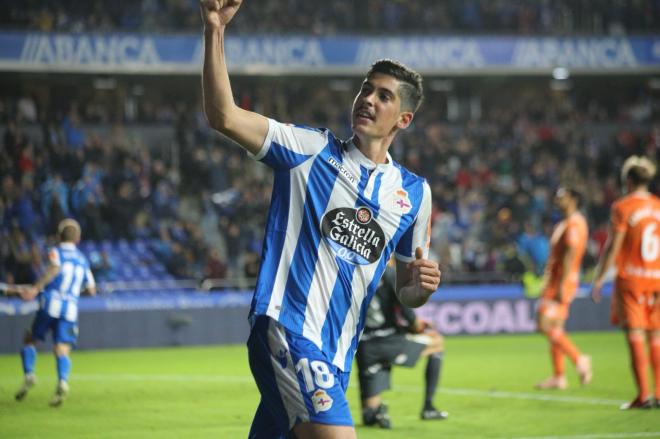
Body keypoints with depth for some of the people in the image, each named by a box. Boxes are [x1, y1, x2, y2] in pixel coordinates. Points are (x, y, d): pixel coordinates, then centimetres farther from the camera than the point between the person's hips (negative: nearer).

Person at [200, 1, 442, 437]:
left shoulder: (415, 192, 15)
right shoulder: (310, 150, 3)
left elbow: (405, 292, 22)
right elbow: (224, 116, -9)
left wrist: (422, 286, -3)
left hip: (336, 355, 5)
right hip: (286, 330, -5)